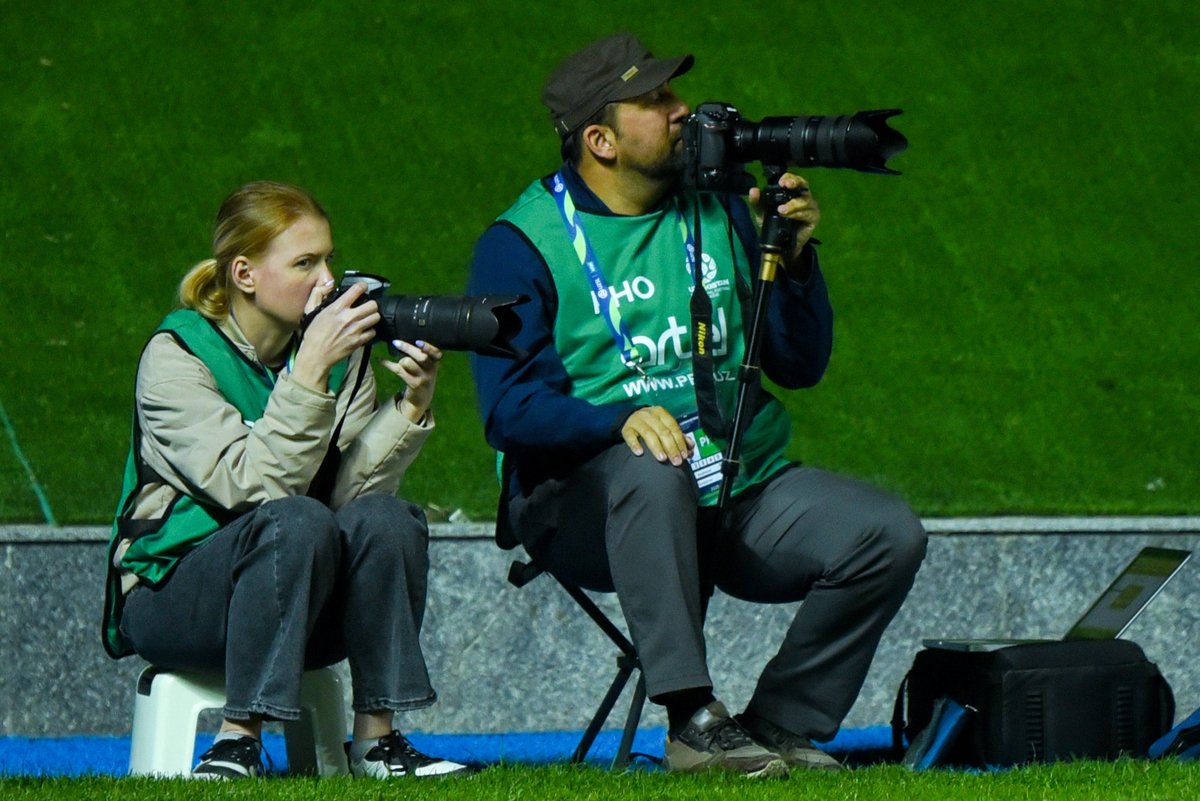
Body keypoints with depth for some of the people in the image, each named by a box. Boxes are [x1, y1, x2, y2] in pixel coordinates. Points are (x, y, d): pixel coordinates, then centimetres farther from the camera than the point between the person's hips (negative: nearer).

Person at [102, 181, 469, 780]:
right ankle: (239, 739, -29)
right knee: (298, 522, -33)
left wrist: (412, 405, -21)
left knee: (387, 519, -24)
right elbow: (253, 486, -24)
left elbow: (351, 488, -9)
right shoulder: (174, 358, -11)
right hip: (171, 590, -5)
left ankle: (376, 740, -19)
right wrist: (311, 370, -29)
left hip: (306, 608, 5)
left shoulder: (342, 353, 4)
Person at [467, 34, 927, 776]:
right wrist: (621, 418, -31)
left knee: (889, 532, -17)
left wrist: (794, 259, -5)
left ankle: (779, 728, -7)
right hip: (585, 498, -5)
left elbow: (800, 367, 12)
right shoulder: (523, 243, -2)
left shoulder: (718, 211, 12)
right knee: (652, 473, -39)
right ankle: (693, 721, -35)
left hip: (737, 492, 5)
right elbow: (509, 409, -13)